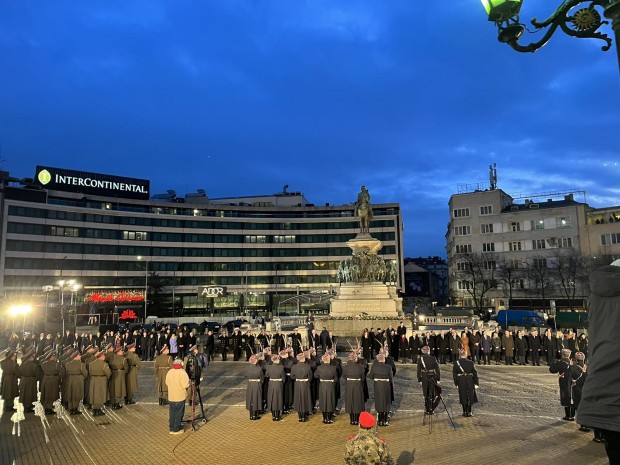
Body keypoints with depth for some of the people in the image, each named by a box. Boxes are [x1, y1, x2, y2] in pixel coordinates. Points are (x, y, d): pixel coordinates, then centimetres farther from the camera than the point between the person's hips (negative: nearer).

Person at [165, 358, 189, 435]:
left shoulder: (169, 372, 2)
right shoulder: (182, 372, -18)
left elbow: (167, 383, 12)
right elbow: (185, 385, -20)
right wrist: (189, 382, -1)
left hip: (171, 397, 6)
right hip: (180, 397, -6)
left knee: (172, 412, 16)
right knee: (179, 413, 6)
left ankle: (172, 428, 24)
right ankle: (176, 429, 12)